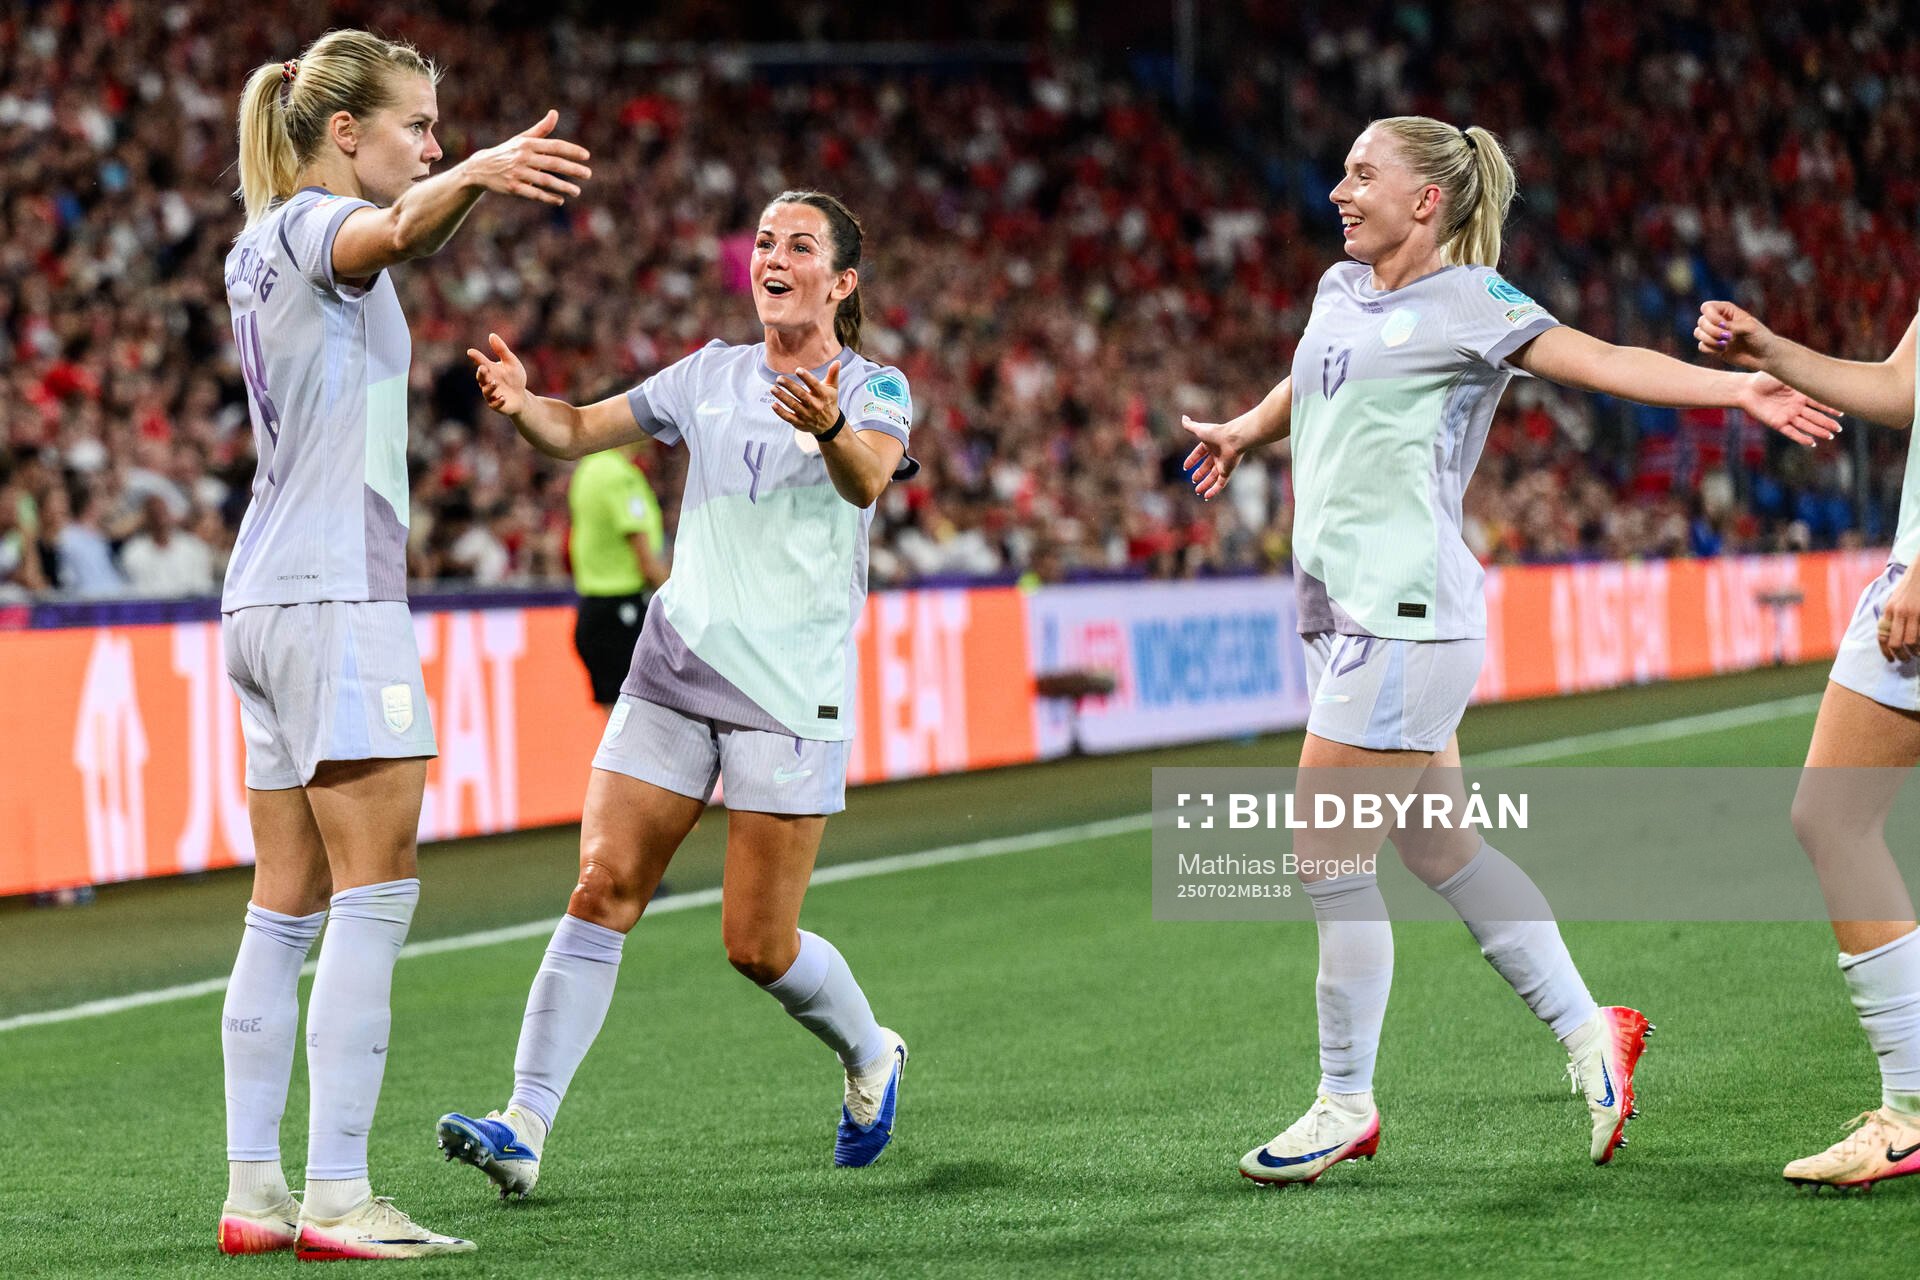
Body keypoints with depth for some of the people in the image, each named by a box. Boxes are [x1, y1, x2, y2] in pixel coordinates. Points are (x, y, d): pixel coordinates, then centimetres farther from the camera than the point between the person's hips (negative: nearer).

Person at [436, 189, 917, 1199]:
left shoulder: (875, 391, -3)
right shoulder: (711, 375, 10)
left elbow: (868, 478, -25)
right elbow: (580, 431, 8)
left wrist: (831, 432, -49)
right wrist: (522, 405, -15)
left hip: (791, 695, -4)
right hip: (673, 672, 4)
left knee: (757, 944, -2)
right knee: (600, 889, -9)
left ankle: (869, 1058, 29)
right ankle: (525, 1128, -10)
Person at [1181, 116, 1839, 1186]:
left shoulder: (1468, 304, -6)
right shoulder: (1341, 290, 16)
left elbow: (1604, 361, -13)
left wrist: (1737, 388, -26)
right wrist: (1243, 432, 55)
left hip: (1405, 615, -8)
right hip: (1344, 610, 8)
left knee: (1331, 857, -6)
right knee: (1441, 847, 12)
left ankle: (1347, 1101, 4)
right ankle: (1590, 1033, 21)